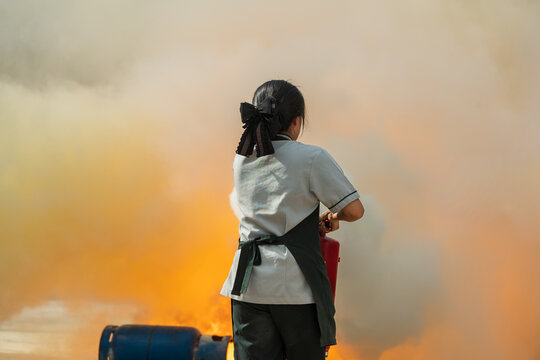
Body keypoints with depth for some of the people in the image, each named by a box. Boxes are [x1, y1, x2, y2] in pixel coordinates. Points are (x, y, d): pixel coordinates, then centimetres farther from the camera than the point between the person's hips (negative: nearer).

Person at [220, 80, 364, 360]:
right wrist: (334, 214, 18)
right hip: (296, 284, -4)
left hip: (249, 284, 4)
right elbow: (354, 210, -6)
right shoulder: (312, 158, -6)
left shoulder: (241, 161, 11)